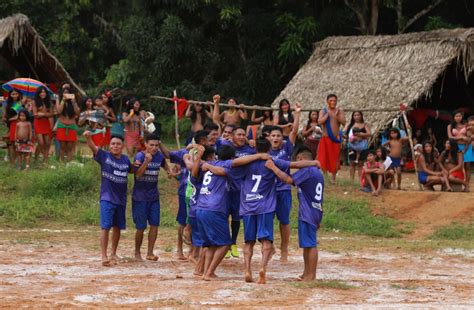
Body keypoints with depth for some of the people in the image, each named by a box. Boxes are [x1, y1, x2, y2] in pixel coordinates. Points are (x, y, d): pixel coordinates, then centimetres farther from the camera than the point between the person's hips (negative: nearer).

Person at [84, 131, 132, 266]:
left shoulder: (125, 160, 5)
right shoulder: (104, 156, -6)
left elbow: (131, 170, 25)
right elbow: (93, 147, -22)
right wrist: (88, 137, -43)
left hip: (121, 199, 4)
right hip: (107, 198, -4)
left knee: (117, 227, 14)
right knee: (105, 227, -12)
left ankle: (113, 254, 29)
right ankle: (104, 256, -12)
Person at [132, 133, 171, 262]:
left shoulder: (159, 156, 2)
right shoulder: (140, 156, -15)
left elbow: (164, 163, 26)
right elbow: (138, 175, -26)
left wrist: (169, 170, 6)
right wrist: (146, 161, -37)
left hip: (154, 197, 5)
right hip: (140, 197, -5)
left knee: (154, 224, 0)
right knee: (141, 227, 0)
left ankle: (150, 253, 7)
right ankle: (137, 253, 16)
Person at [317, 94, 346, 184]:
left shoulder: (340, 111, 4)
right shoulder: (323, 111, 1)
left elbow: (344, 122, -9)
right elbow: (320, 122, -14)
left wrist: (337, 115, -20)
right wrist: (328, 114, -17)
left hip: (336, 139, 1)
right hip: (325, 138, -1)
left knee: (335, 160, 6)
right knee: (323, 159, -7)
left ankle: (334, 178, 17)